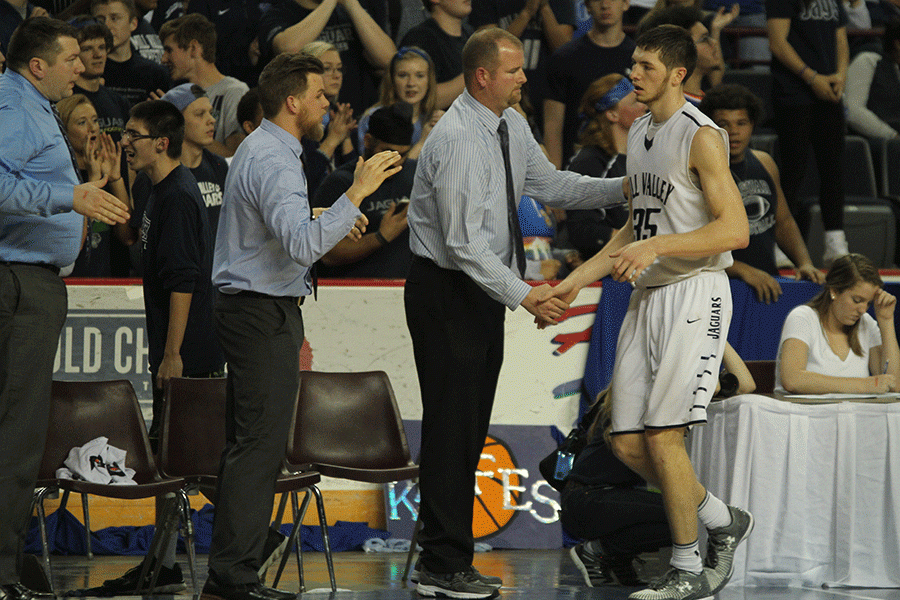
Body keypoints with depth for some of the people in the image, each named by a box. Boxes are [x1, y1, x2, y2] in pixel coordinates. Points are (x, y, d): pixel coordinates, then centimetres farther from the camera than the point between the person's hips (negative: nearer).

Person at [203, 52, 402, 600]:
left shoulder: (262, 150, 17)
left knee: (248, 441, 10)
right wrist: (355, 194, -29)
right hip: (264, 313, -11)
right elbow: (303, 246, -30)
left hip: (251, 307, 11)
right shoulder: (273, 162, -18)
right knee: (261, 441, -12)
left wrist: (332, 221, 23)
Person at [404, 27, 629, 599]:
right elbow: (463, 242, -26)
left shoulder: (512, 126, 6)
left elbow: (550, 184, 19)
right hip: (446, 290, -9)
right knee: (451, 428, -8)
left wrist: (623, 188, 10)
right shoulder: (458, 140, -23)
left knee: (471, 426, 12)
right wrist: (523, 295, -28)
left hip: (483, 291, 9)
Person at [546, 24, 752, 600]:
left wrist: (658, 247, -26)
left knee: (663, 437, -10)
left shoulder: (702, 137, -12)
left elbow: (735, 229, -19)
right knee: (628, 443, 6)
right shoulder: (640, 132, 15)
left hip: (695, 294, -9)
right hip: (648, 296, 9)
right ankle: (723, 520, 24)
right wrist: (575, 281, 18)